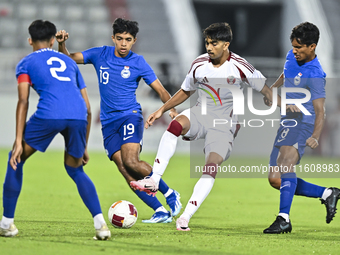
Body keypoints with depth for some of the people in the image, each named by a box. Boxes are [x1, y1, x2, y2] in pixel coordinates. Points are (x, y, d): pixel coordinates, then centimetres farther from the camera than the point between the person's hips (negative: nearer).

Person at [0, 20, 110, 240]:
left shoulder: (26, 63, 21)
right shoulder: (69, 62, 33)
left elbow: (23, 101, 6)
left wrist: (19, 141, 1)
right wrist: (84, 146, 35)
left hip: (49, 114, -4)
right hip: (78, 117, 4)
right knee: (75, 169, 24)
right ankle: (100, 223, 5)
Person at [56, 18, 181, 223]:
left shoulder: (138, 62, 0)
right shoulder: (100, 54, 7)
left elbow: (161, 90, 1)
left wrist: (172, 110, -16)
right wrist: (62, 44, -14)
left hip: (130, 116, -3)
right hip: (109, 122, 3)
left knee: (130, 162, -26)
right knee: (125, 171, -12)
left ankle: (170, 194, -9)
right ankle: (161, 212, -12)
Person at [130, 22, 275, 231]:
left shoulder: (239, 66, -9)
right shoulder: (199, 64, 1)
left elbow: (265, 89, -2)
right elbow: (185, 91, 17)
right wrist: (161, 110, 11)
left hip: (225, 123, -2)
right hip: (201, 114, 2)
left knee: (212, 167, -23)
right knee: (176, 124, -32)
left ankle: (185, 217, -22)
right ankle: (154, 180, -35)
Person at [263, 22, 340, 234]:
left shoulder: (315, 75, -18)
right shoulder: (293, 57, 7)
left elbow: (320, 111, -23)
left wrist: (316, 137, -36)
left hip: (302, 123, -9)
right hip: (287, 123, 9)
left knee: (285, 165, -33)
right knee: (275, 180, 7)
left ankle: (284, 219, -40)